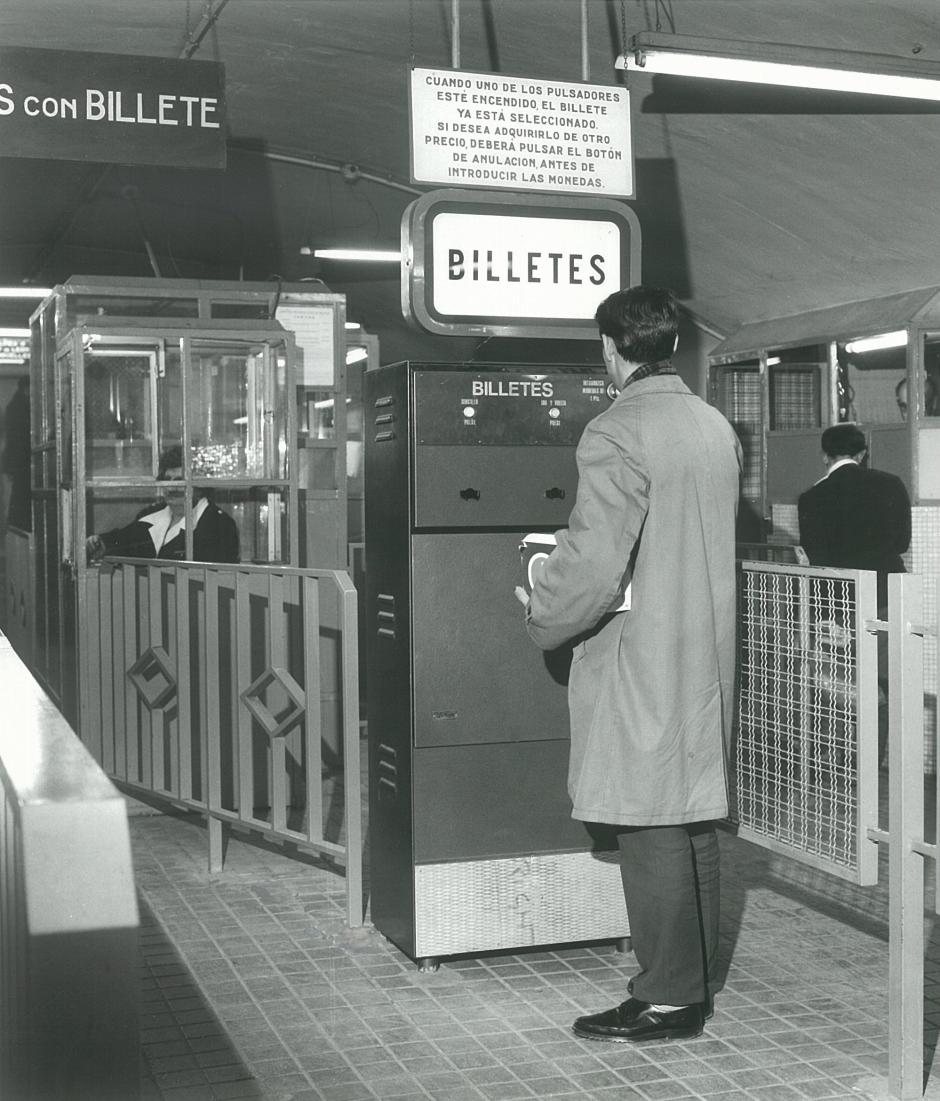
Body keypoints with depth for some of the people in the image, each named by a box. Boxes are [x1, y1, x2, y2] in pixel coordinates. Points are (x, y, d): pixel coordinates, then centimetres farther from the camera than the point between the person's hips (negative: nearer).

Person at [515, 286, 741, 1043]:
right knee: (693, 823, 15)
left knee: (651, 831, 0)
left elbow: (593, 564, -22)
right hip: (706, 656, 9)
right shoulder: (718, 429, 10)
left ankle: (669, 1000, 9)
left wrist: (541, 619, -6)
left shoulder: (617, 435, -17)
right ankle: (694, 984, 26)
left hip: (640, 662, -8)